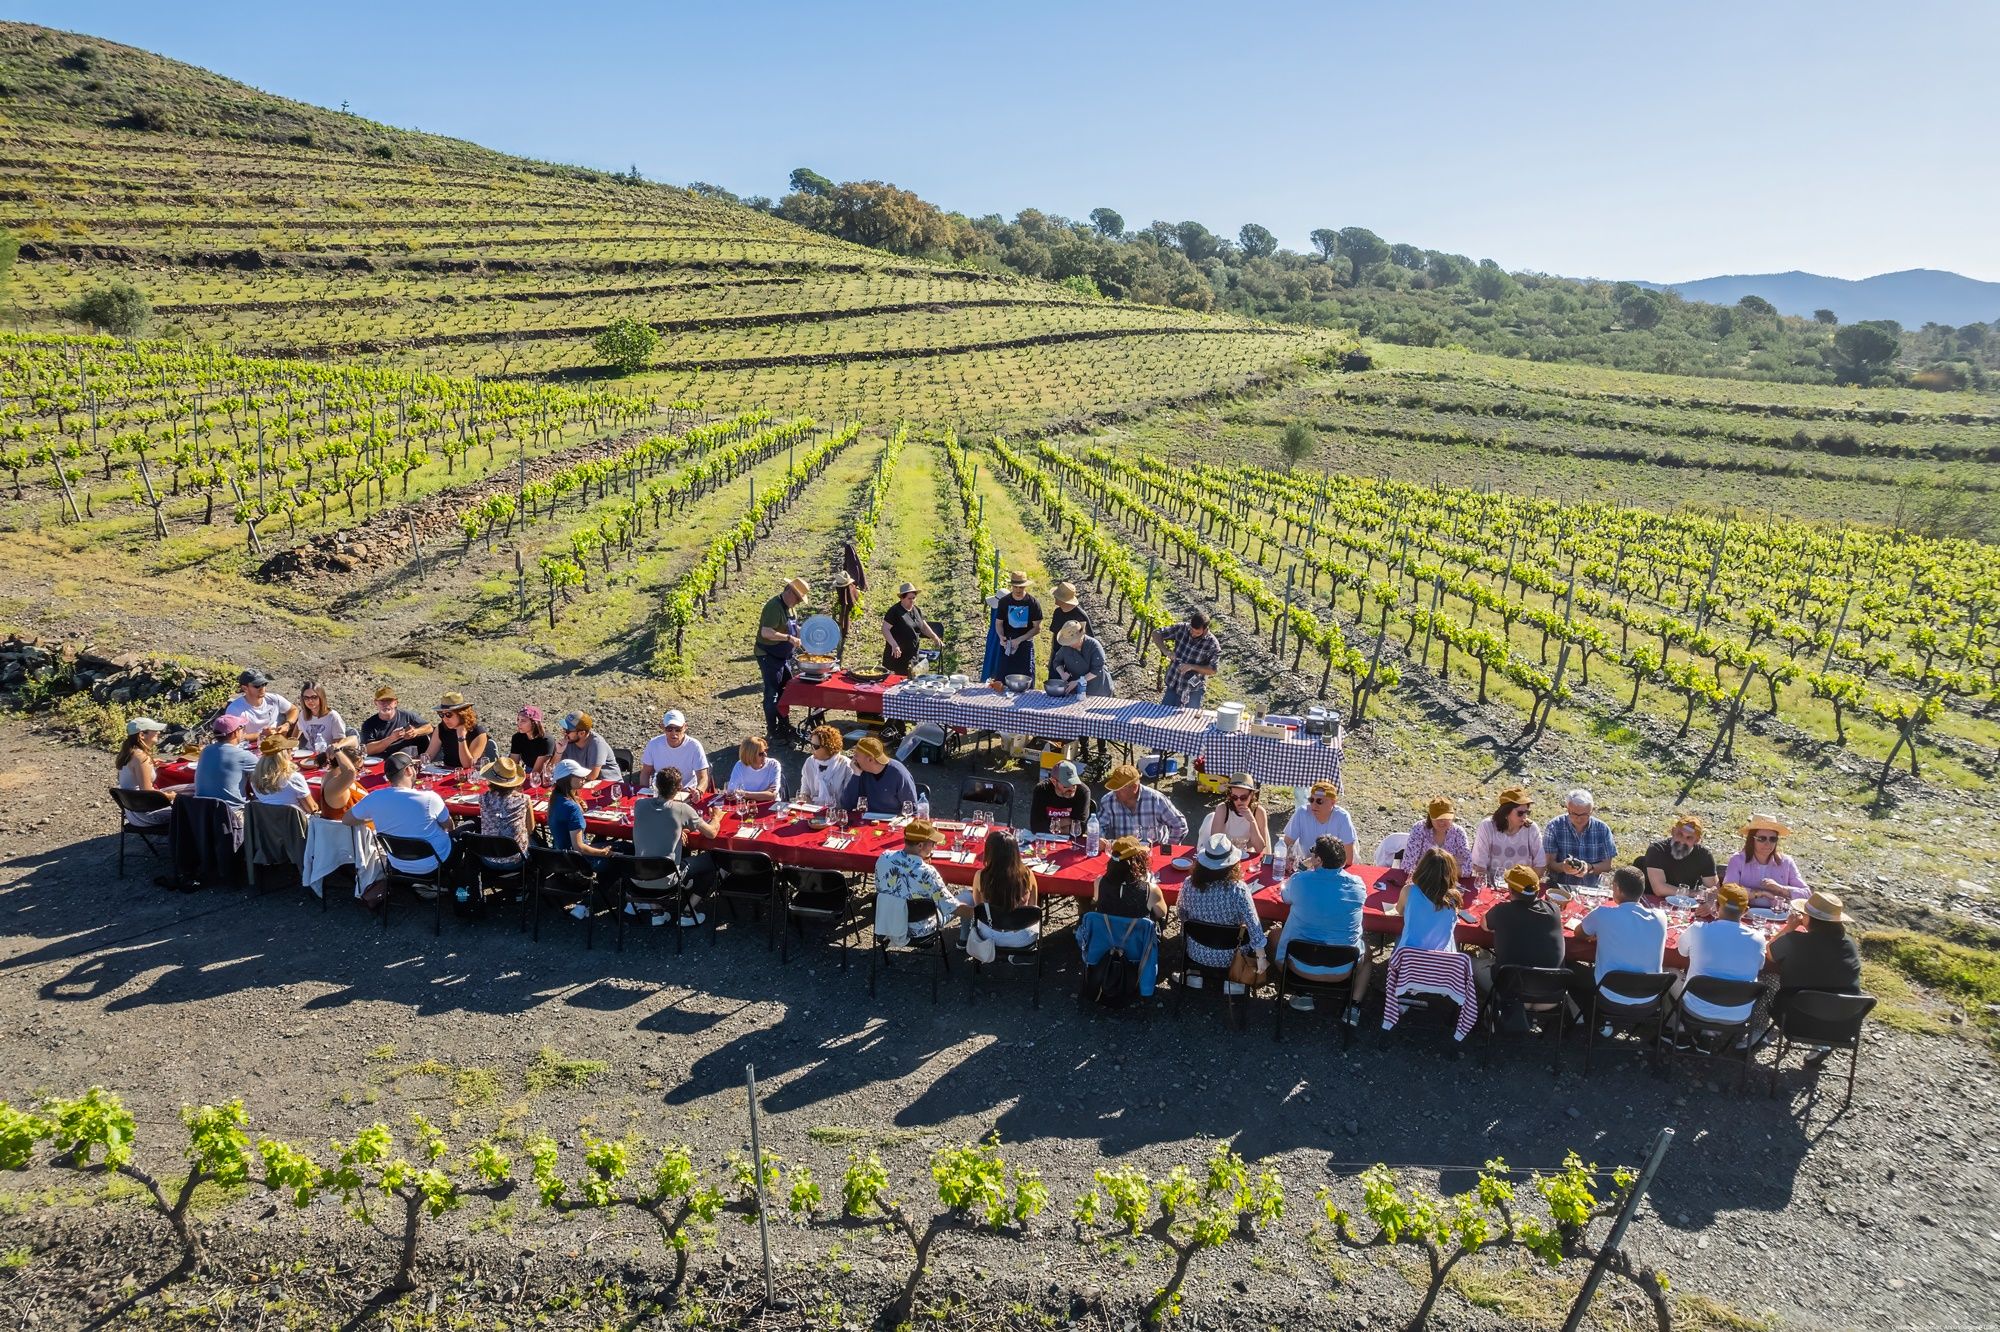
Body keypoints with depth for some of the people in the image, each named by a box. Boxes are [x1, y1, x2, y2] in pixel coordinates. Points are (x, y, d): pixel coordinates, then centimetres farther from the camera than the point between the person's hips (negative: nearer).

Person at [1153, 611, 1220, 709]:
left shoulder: (1212, 644, -14)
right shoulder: (1182, 628, -7)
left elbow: (1212, 670, -12)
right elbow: (1156, 634, 0)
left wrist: (1191, 667, -24)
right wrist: (1166, 651, -15)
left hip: (1194, 691, -3)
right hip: (1173, 685, 3)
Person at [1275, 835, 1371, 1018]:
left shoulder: (1300, 880, -17)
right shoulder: (1357, 885, -11)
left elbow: (1285, 897, 6)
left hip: (1301, 967, -2)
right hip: (1343, 970, 2)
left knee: (1275, 935, 28)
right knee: (1365, 953, 35)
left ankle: (1303, 995, 20)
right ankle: (1354, 1006, 16)